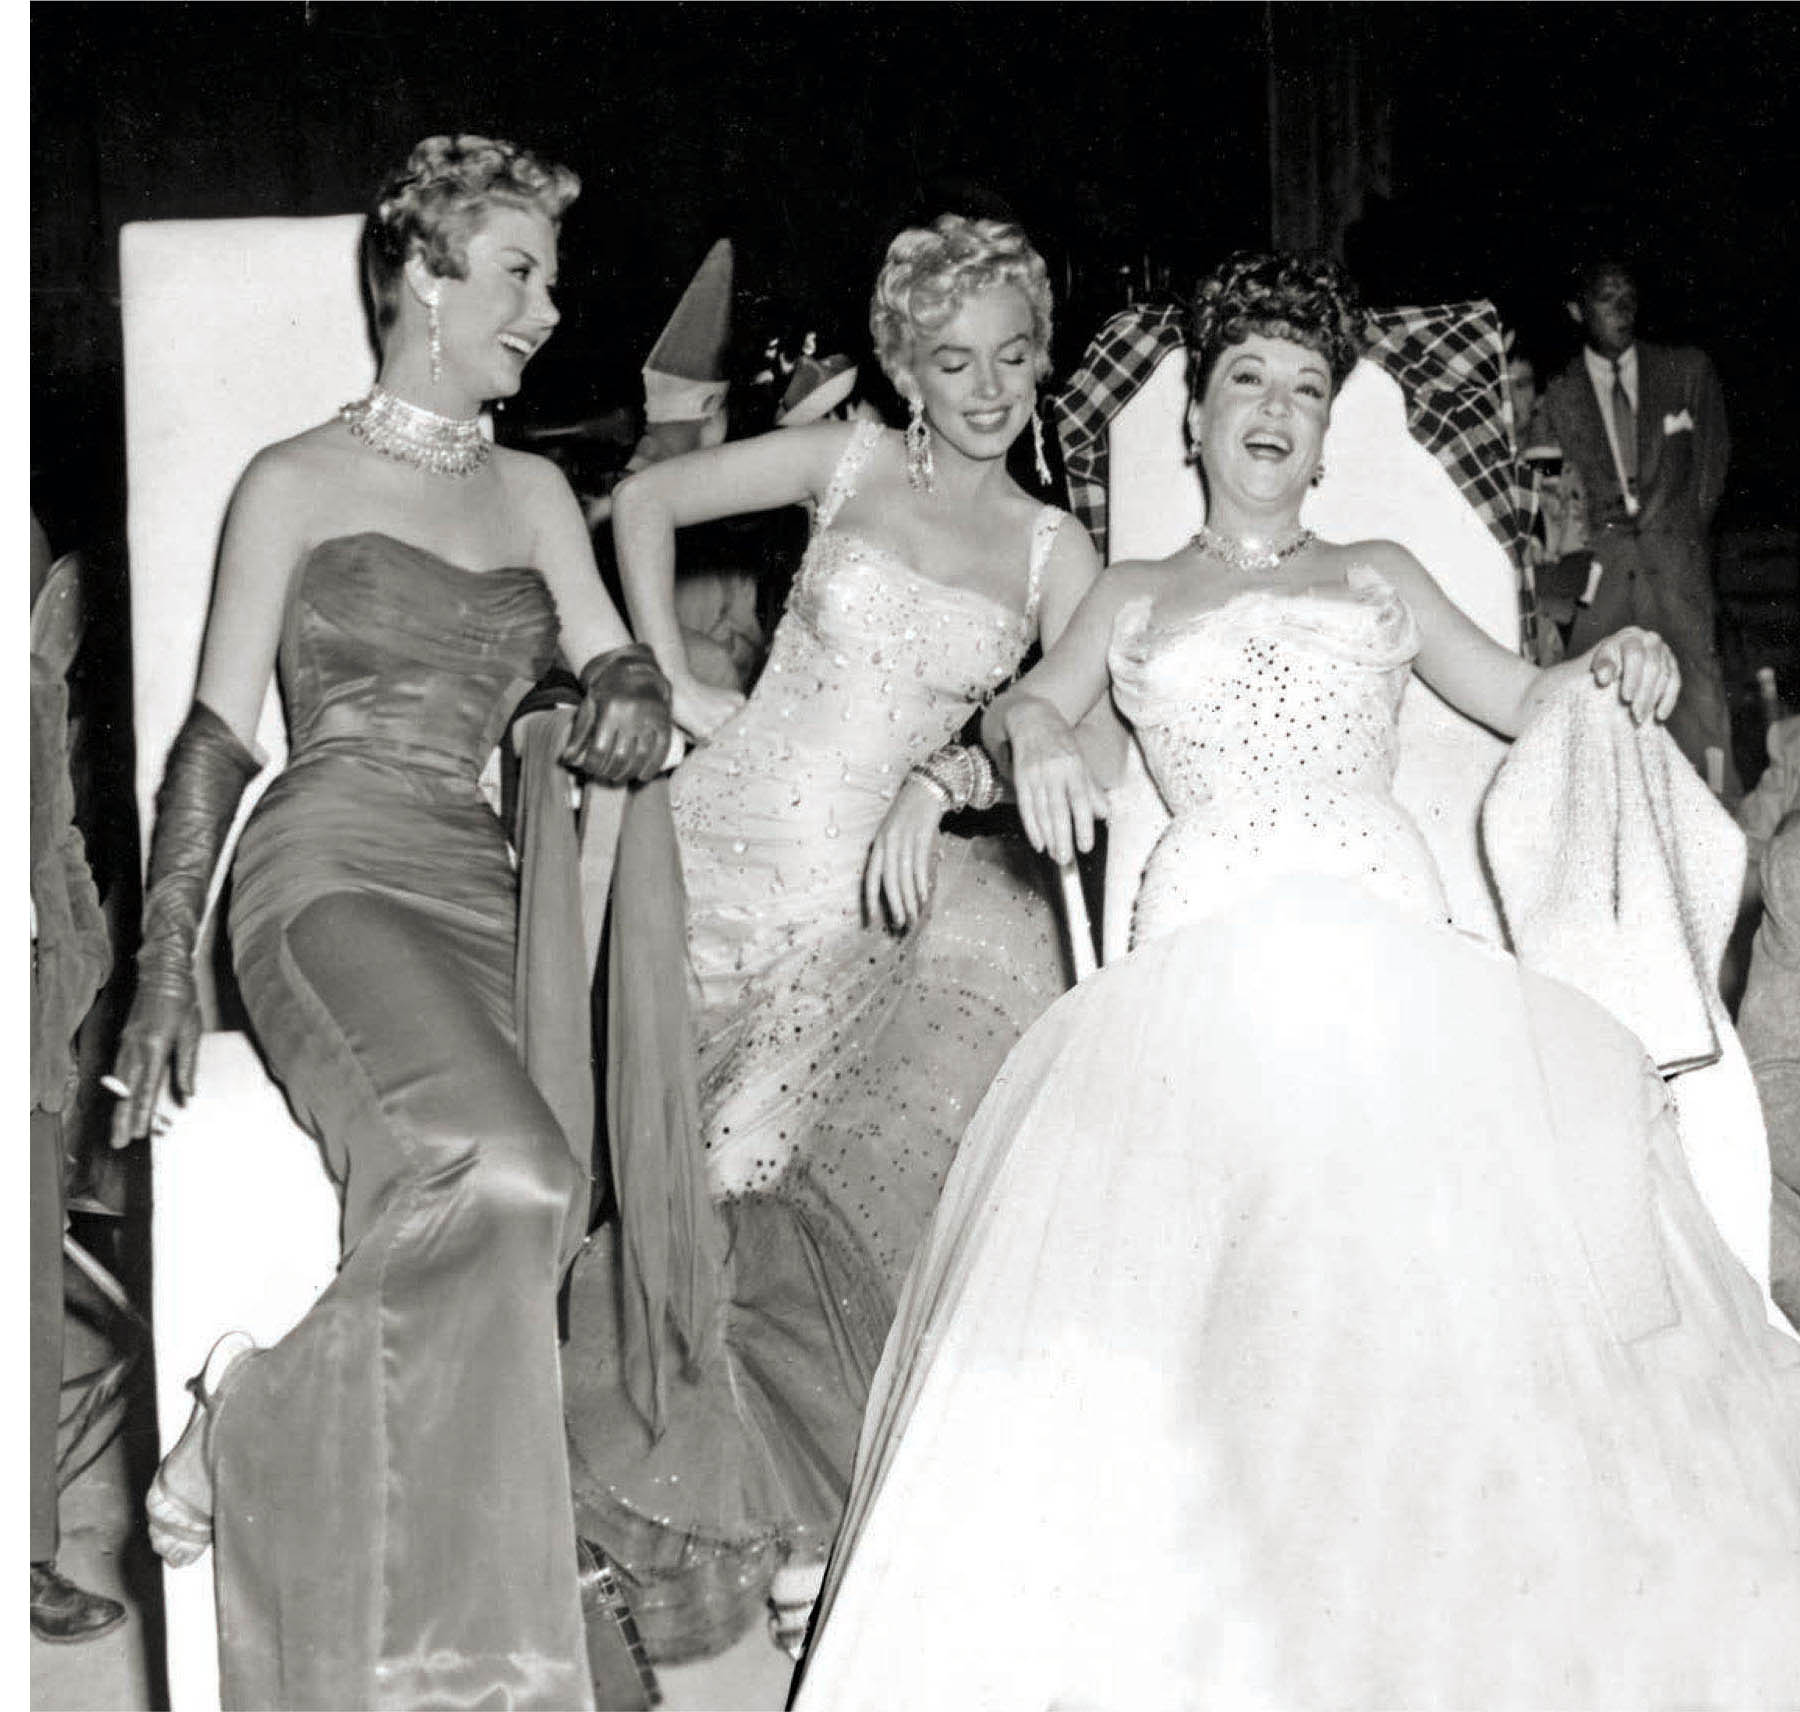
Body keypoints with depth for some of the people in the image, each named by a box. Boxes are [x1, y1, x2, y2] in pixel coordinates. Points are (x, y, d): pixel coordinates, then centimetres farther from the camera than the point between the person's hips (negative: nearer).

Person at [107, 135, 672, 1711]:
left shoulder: (533, 493, 21)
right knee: (507, 1174, -30)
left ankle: (269, 1426, -8)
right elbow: (219, 732, 5)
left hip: (480, 888, 5)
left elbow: (616, 666, 20)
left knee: (530, 1194, -21)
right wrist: (165, 966, -2)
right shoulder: (297, 484, 8)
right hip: (331, 873, -5)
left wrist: (632, 694, -6)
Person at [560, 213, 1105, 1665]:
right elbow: (644, 501, 12)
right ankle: (780, 1507, 10)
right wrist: (673, 681, 4)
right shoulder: (852, 461, 6)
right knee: (719, 1166, -6)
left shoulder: (1056, 553, 8)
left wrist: (952, 775, -16)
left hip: (876, 892, 0)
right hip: (725, 851, 0)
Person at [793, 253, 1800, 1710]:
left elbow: (1523, 701, 21)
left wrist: (1612, 664, 1)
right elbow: (1029, 700, 12)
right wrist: (1034, 733, -11)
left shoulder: (1380, 576, 26)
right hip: (1206, 959, 0)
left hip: (1388, 946, 1)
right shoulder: (1137, 595, 26)